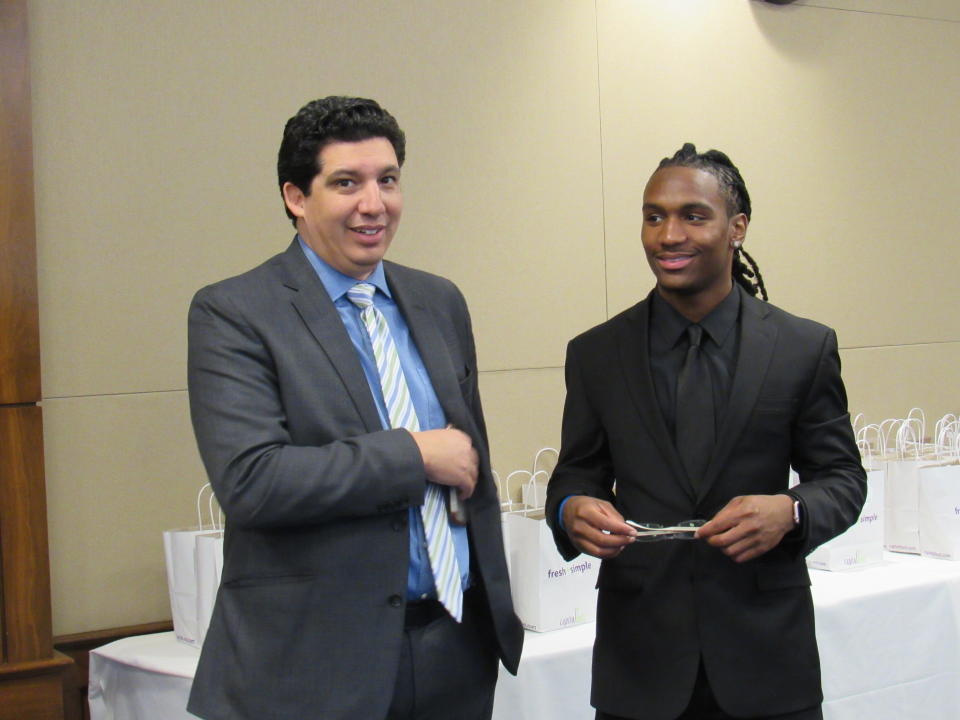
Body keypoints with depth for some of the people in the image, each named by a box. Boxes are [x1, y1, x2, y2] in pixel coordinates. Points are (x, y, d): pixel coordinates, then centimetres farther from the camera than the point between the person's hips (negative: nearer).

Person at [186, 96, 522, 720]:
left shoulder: (440, 302, 11)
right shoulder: (231, 314, -8)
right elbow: (249, 481, -20)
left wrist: (497, 606, 17)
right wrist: (415, 454, -15)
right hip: (316, 659, -5)